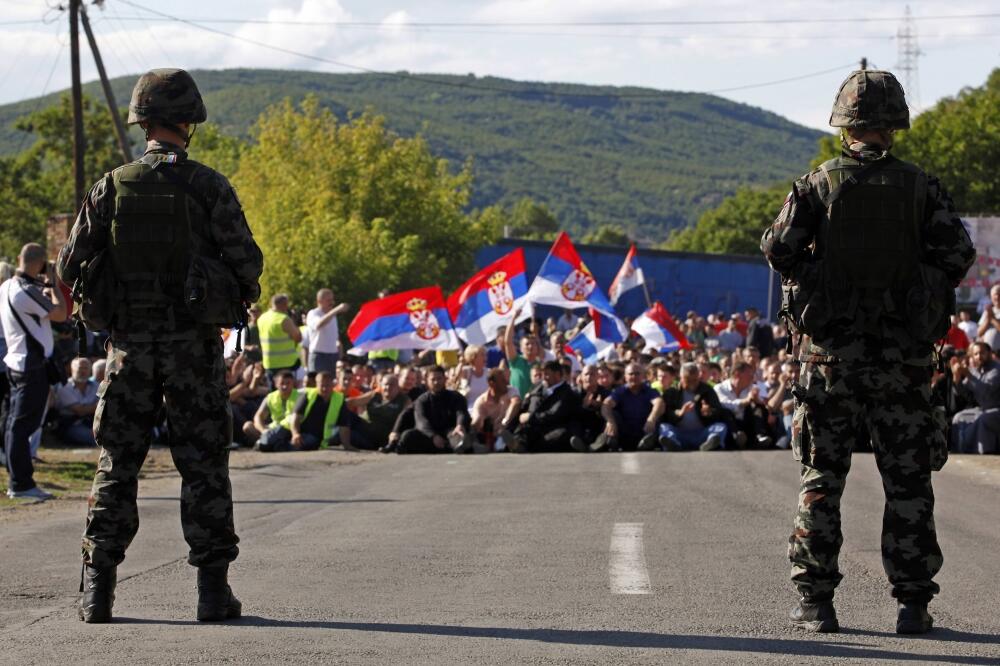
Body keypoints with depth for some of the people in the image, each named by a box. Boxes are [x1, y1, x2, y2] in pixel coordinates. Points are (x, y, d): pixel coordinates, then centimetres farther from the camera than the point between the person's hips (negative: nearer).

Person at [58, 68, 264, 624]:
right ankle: (214, 588, 2)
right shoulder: (209, 187, -7)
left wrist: (98, 300, 19)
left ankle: (98, 589, 4)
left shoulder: (113, 187, -1)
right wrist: (240, 295, 14)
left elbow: (71, 265, -1)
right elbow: (248, 263, -8)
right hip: (194, 342, -2)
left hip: (130, 342, 2)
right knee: (203, 464, 4)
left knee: (118, 463, 8)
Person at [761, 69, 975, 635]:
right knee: (908, 480, 5)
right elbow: (959, 253, -7)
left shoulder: (819, 184, -2)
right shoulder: (920, 187, -1)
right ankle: (913, 604, 3)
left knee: (822, 478, 7)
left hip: (831, 351, 0)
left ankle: (816, 602, 6)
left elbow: (779, 248, -7)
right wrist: (928, 292, 11)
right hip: (903, 353, 0)